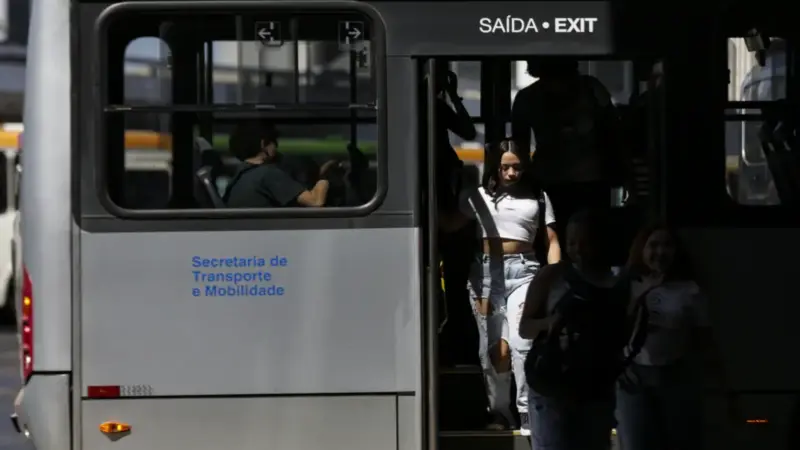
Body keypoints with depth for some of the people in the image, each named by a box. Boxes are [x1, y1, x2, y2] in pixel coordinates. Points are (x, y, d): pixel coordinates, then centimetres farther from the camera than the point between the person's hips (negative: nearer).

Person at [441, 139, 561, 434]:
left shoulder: (538, 198, 10)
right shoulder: (478, 197, 10)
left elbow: (552, 241, 10)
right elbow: (450, 224, 11)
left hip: (523, 271, -1)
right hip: (486, 271, 1)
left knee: (521, 343, -16)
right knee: (494, 346, 0)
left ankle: (527, 412, -10)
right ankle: (499, 411, 14)